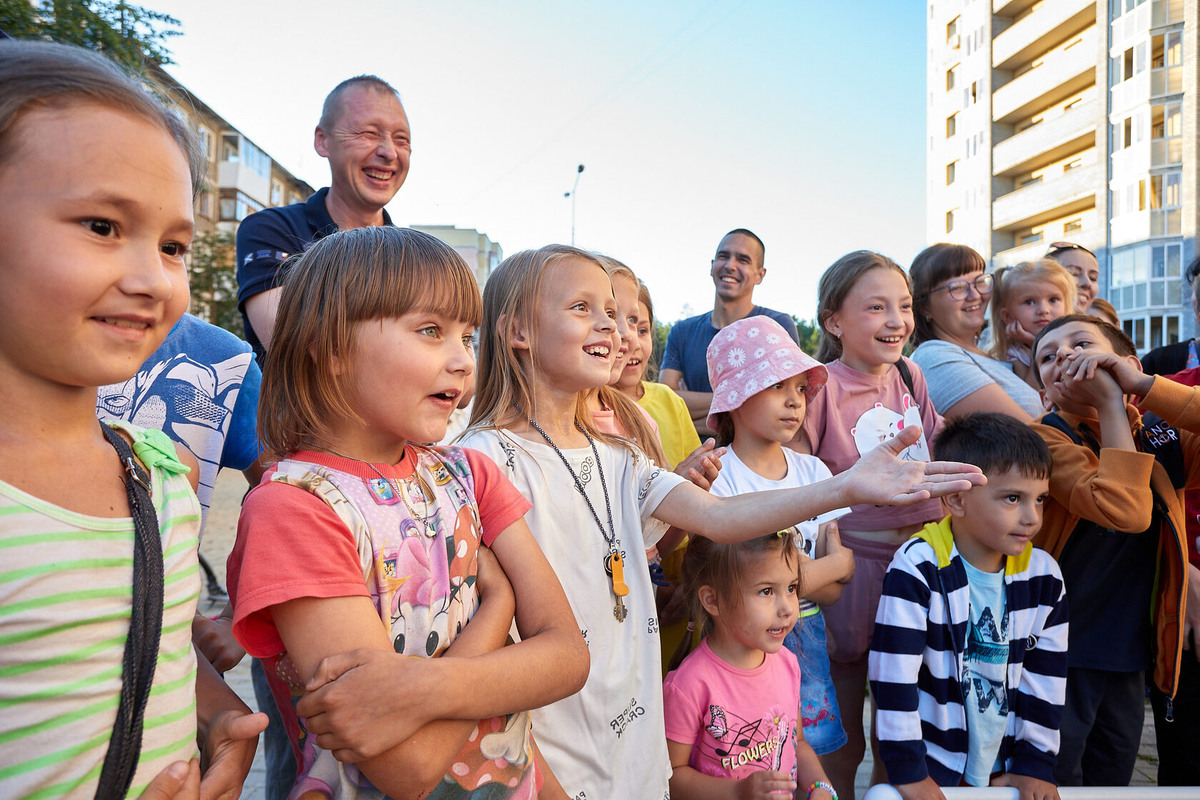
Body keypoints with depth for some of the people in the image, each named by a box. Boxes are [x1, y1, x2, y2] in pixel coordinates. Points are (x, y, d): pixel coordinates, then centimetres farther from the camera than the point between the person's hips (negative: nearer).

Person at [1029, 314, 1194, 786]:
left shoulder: (1161, 435, 3)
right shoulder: (1044, 438, -13)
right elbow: (1126, 512, -28)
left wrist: (1141, 384, -18)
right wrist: (1110, 403, -22)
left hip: (1130, 660, 5)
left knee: (1112, 781, 22)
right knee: (1055, 783, 8)